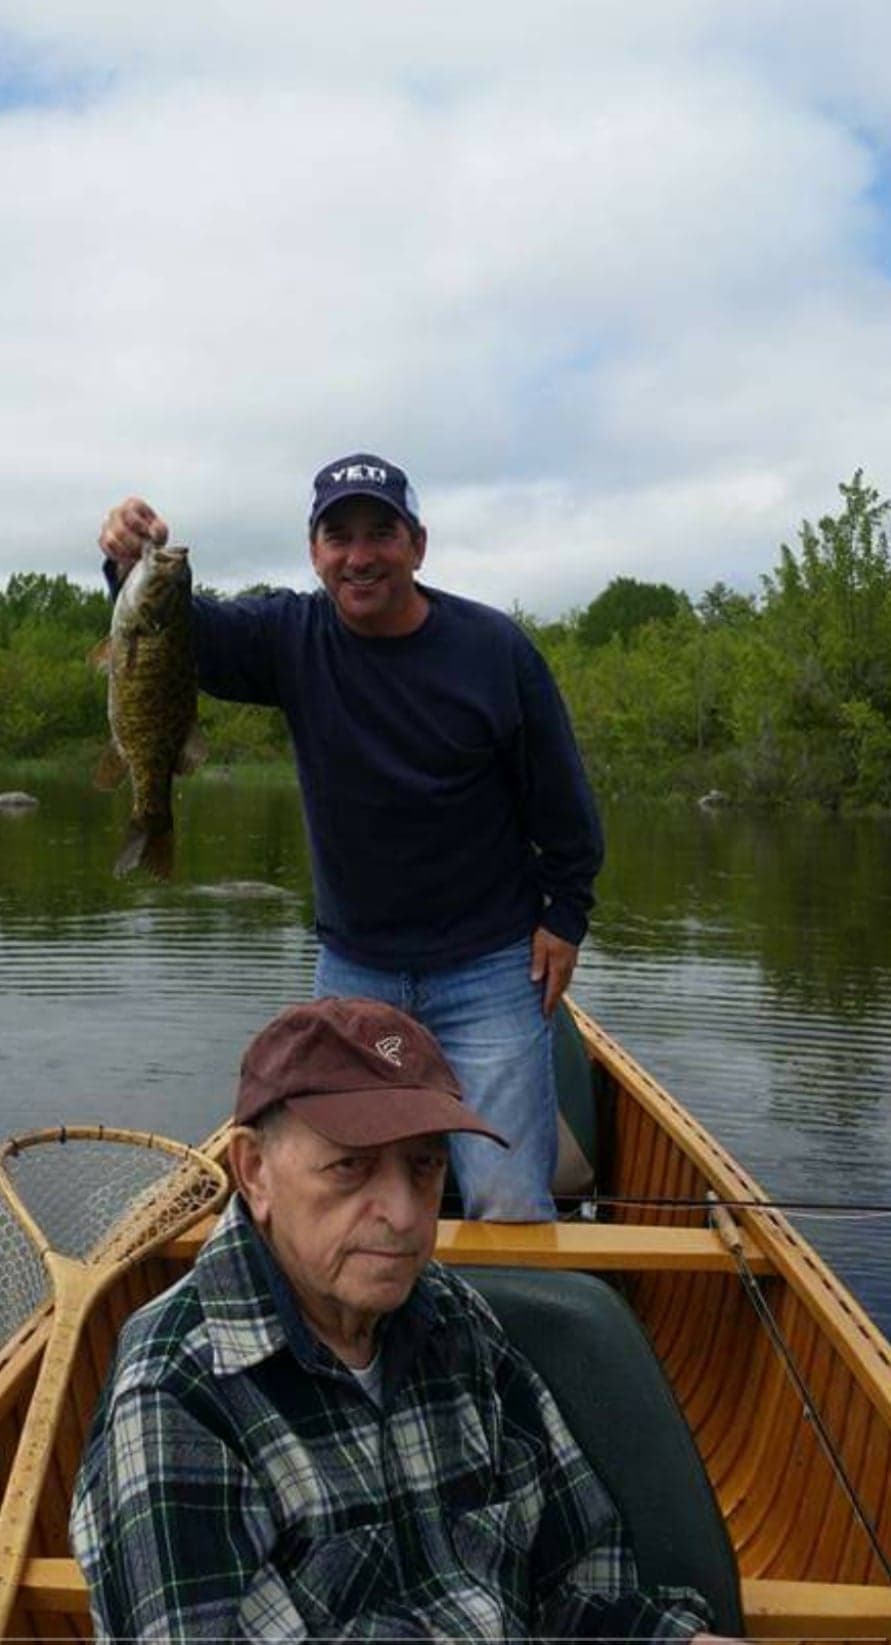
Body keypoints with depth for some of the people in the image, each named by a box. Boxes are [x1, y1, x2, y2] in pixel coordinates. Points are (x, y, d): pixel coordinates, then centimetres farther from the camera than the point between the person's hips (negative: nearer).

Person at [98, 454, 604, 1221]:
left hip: (489, 972, -3)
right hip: (351, 970, 4)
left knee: (510, 1208, -4)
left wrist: (565, 917, -3)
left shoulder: (495, 648, -9)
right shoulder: (293, 636, -2)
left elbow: (562, 801, -2)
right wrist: (136, 569, -35)